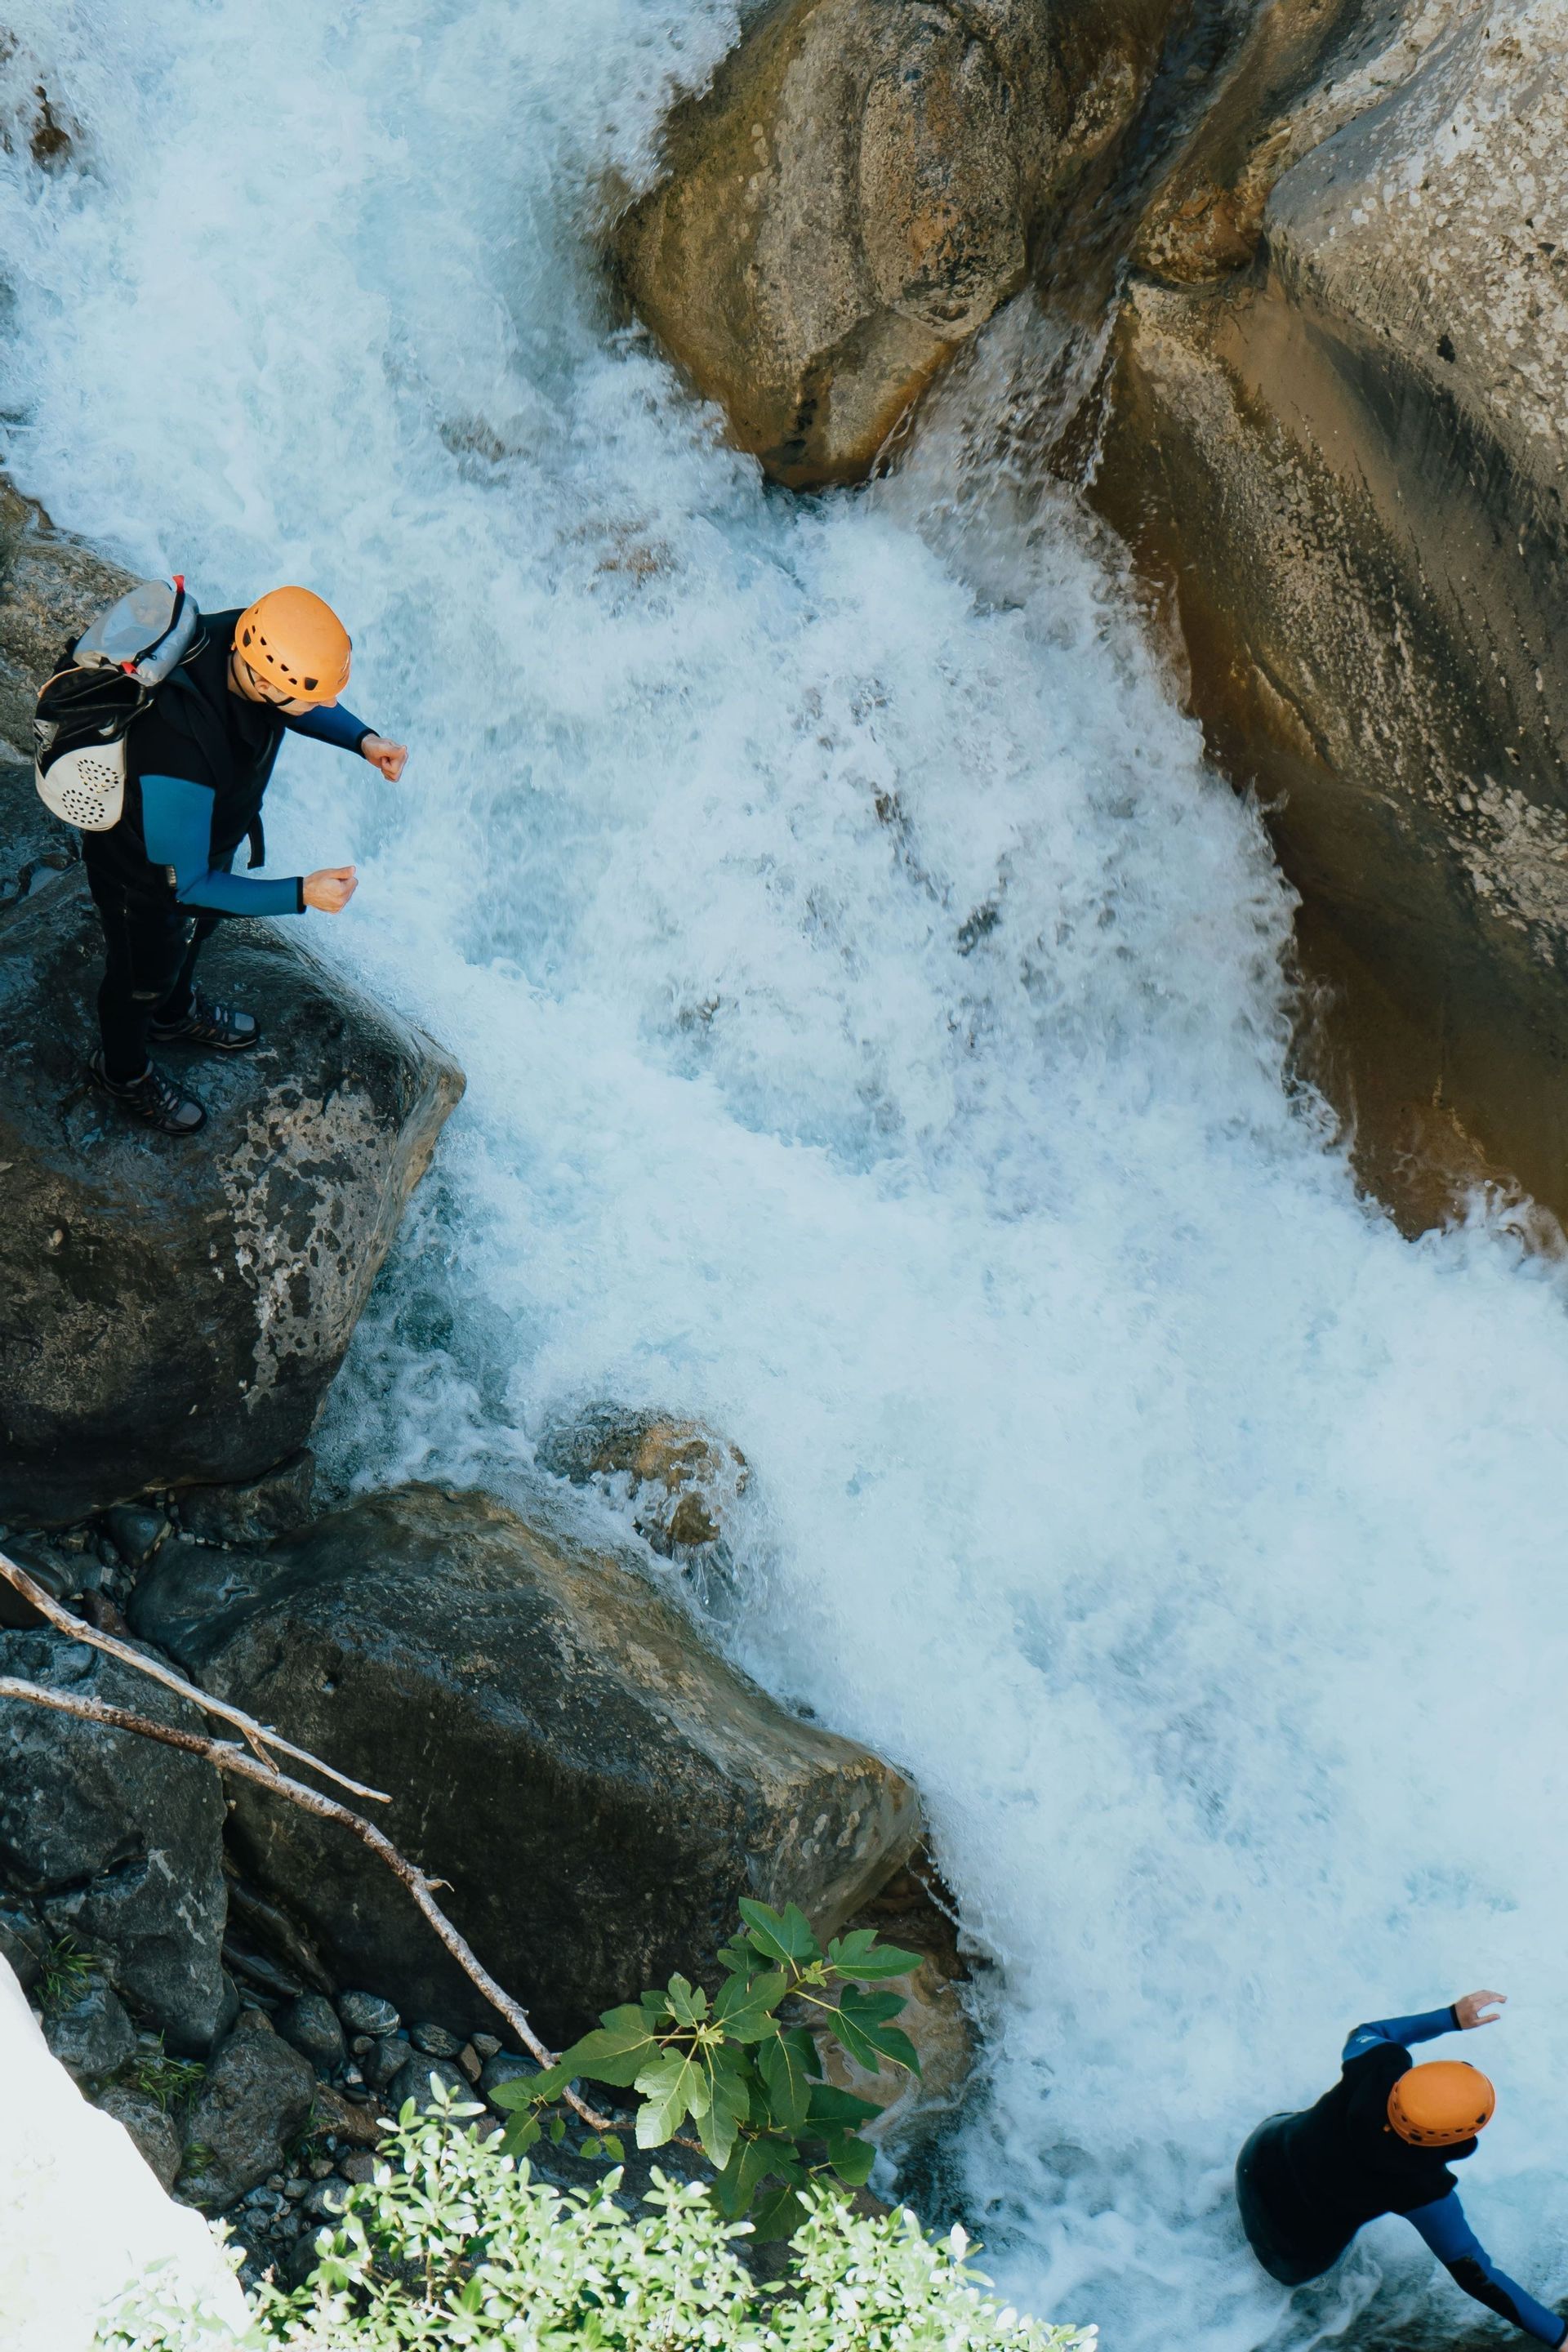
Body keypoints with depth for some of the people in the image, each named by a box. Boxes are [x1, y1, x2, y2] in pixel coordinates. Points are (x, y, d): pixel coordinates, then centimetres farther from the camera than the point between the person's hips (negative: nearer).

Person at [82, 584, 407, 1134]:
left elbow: (298, 705, -2)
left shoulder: (252, 641, -29)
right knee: (144, 975, 24)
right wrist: (300, 895, -38)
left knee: (200, 925, 35)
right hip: (143, 867, -6)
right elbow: (184, 882, -35)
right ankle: (123, 1071, 57)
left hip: (212, 834, 6)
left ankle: (177, 1013, 68)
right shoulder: (177, 747, -49)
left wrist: (362, 739, -19)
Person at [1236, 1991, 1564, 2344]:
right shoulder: (1423, 2191, -38)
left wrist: (1452, 2017, -2)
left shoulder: (1377, 2065, -29)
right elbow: (1476, 2275, -30)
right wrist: (1559, 2334, -30)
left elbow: (1366, 2033, -3)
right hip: (1298, 2245, -2)